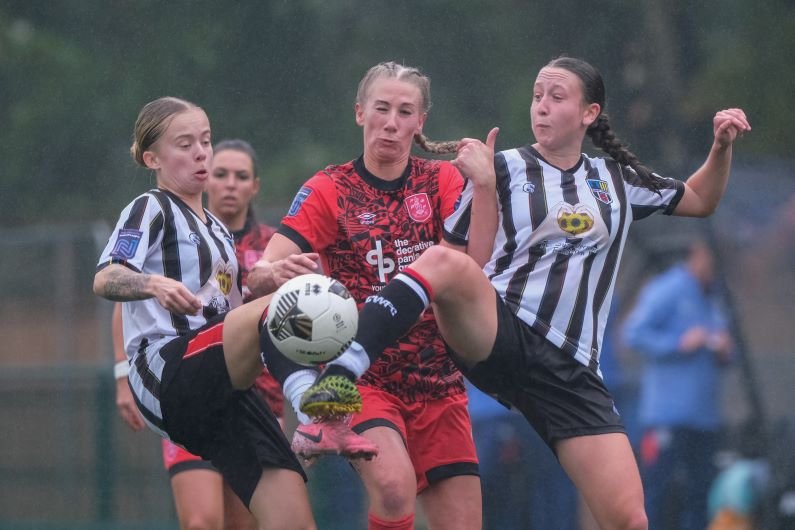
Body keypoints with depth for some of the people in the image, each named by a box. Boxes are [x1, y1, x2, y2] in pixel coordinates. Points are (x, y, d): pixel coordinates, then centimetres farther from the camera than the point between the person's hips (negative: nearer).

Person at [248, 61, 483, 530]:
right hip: (364, 379, -3)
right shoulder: (329, 191, -1)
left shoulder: (443, 182, 5)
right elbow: (259, 275, -12)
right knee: (394, 484, -31)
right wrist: (277, 273, -36)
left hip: (438, 382, 3)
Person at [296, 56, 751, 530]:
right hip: (497, 334, -3)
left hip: (569, 370, 3)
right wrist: (483, 185, -11)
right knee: (442, 261, -38)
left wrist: (722, 147, 14)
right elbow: (472, 262, 1)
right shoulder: (504, 169, 8)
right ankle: (342, 372, -51)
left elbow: (700, 200, 32)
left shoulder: (618, 180, 18)